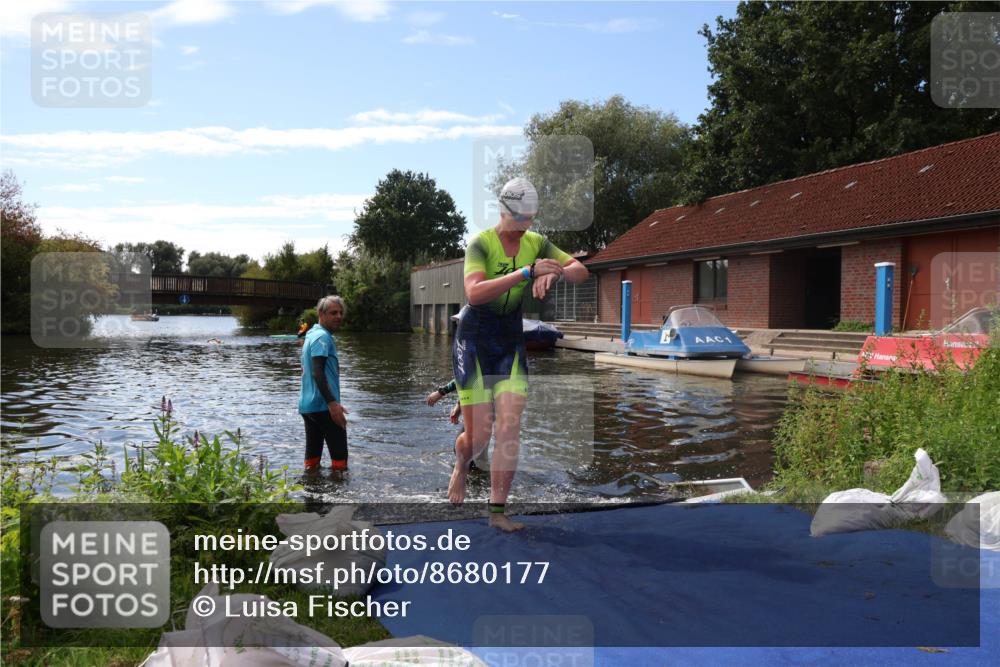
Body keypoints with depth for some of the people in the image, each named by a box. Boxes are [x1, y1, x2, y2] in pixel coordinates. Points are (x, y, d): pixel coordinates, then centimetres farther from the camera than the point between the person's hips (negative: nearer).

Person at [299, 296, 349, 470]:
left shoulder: (312, 335, 19)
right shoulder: (323, 337, -12)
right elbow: (317, 372, -23)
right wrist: (332, 403, -29)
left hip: (307, 404, 10)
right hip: (323, 405, -10)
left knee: (312, 455, 10)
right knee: (340, 456, -5)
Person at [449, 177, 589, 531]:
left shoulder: (536, 243, 3)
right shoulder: (481, 243, -14)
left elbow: (581, 271, 1)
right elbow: (474, 293, -30)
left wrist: (552, 272, -22)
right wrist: (527, 272, -37)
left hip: (511, 341, 4)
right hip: (474, 338, -4)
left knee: (510, 428, -8)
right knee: (478, 437, -3)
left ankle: (498, 511, 2)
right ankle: (461, 461, 35)